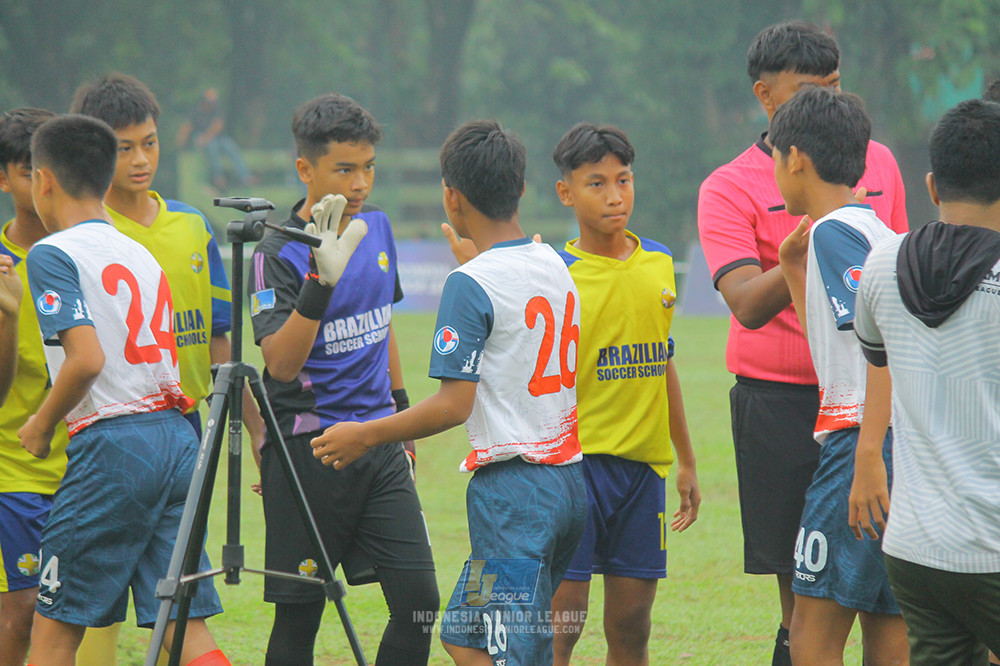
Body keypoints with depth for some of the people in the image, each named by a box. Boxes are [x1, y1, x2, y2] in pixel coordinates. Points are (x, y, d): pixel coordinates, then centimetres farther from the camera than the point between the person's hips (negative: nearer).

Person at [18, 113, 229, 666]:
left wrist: (43, 424, -3)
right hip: (176, 436, 7)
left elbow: (87, 358, -18)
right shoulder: (142, 255, 18)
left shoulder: (53, 254, -6)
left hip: (112, 444, -7)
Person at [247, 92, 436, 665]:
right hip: (307, 448, -6)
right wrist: (321, 280, -36)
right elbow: (281, 363, -26)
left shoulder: (377, 227, 7)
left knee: (419, 600, -5)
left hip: (380, 444, 6)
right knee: (299, 617, 0)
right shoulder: (279, 254, -13)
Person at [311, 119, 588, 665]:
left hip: (511, 487, -8)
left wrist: (366, 436, -6)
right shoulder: (555, 266, 10)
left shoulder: (470, 285, -13)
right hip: (570, 478, 8)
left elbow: (454, 405, -17)